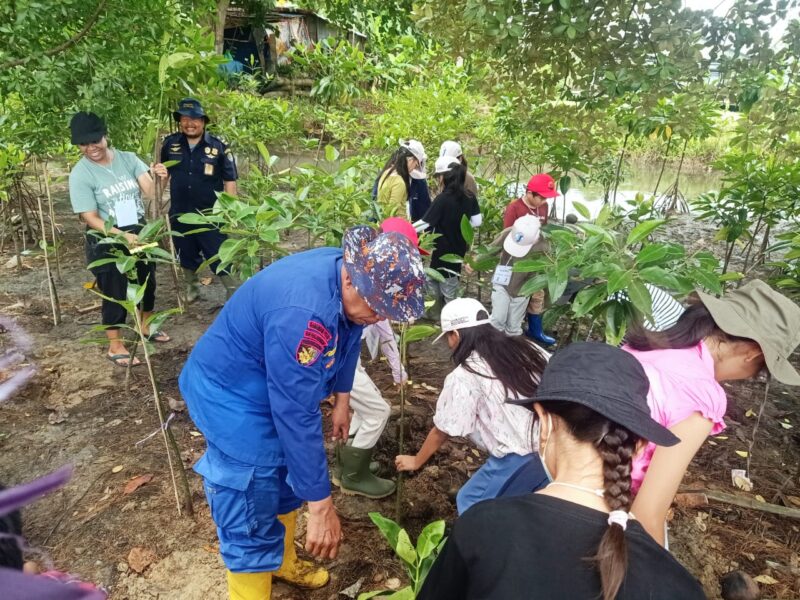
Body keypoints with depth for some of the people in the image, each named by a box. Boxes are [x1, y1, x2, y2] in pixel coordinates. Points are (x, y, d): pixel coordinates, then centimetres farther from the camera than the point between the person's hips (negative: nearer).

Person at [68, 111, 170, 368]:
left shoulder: (128, 159, -4)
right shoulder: (80, 174, -14)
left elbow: (149, 192, -13)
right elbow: (90, 218, -16)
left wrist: (156, 177, -36)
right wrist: (122, 236, -28)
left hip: (140, 233, 4)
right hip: (106, 244, -4)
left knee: (147, 282, 19)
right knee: (115, 294, 4)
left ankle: (146, 326, 42)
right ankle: (115, 346, 21)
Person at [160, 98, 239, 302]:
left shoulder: (218, 146, -9)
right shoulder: (170, 144, -1)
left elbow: (229, 180, -5)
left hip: (210, 215, -3)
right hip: (179, 214, 4)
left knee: (220, 256, 1)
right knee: (186, 254, 19)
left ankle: (234, 292, 13)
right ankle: (191, 287, 40)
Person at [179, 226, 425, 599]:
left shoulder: (354, 273, -12)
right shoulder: (304, 314, -39)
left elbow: (348, 338, 7)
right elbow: (297, 417, -34)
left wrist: (342, 398, 17)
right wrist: (321, 505, -25)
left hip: (274, 385, 9)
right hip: (232, 395, -9)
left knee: (284, 482, 24)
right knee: (251, 515, 0)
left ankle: (283, 562, 49)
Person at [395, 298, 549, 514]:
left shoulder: (463, 376, -4)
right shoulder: (524, 348, 10)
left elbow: (441, 431, 6)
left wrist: (415, 461, 23)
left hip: (520, 456, -6)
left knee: (471, 502, 14)